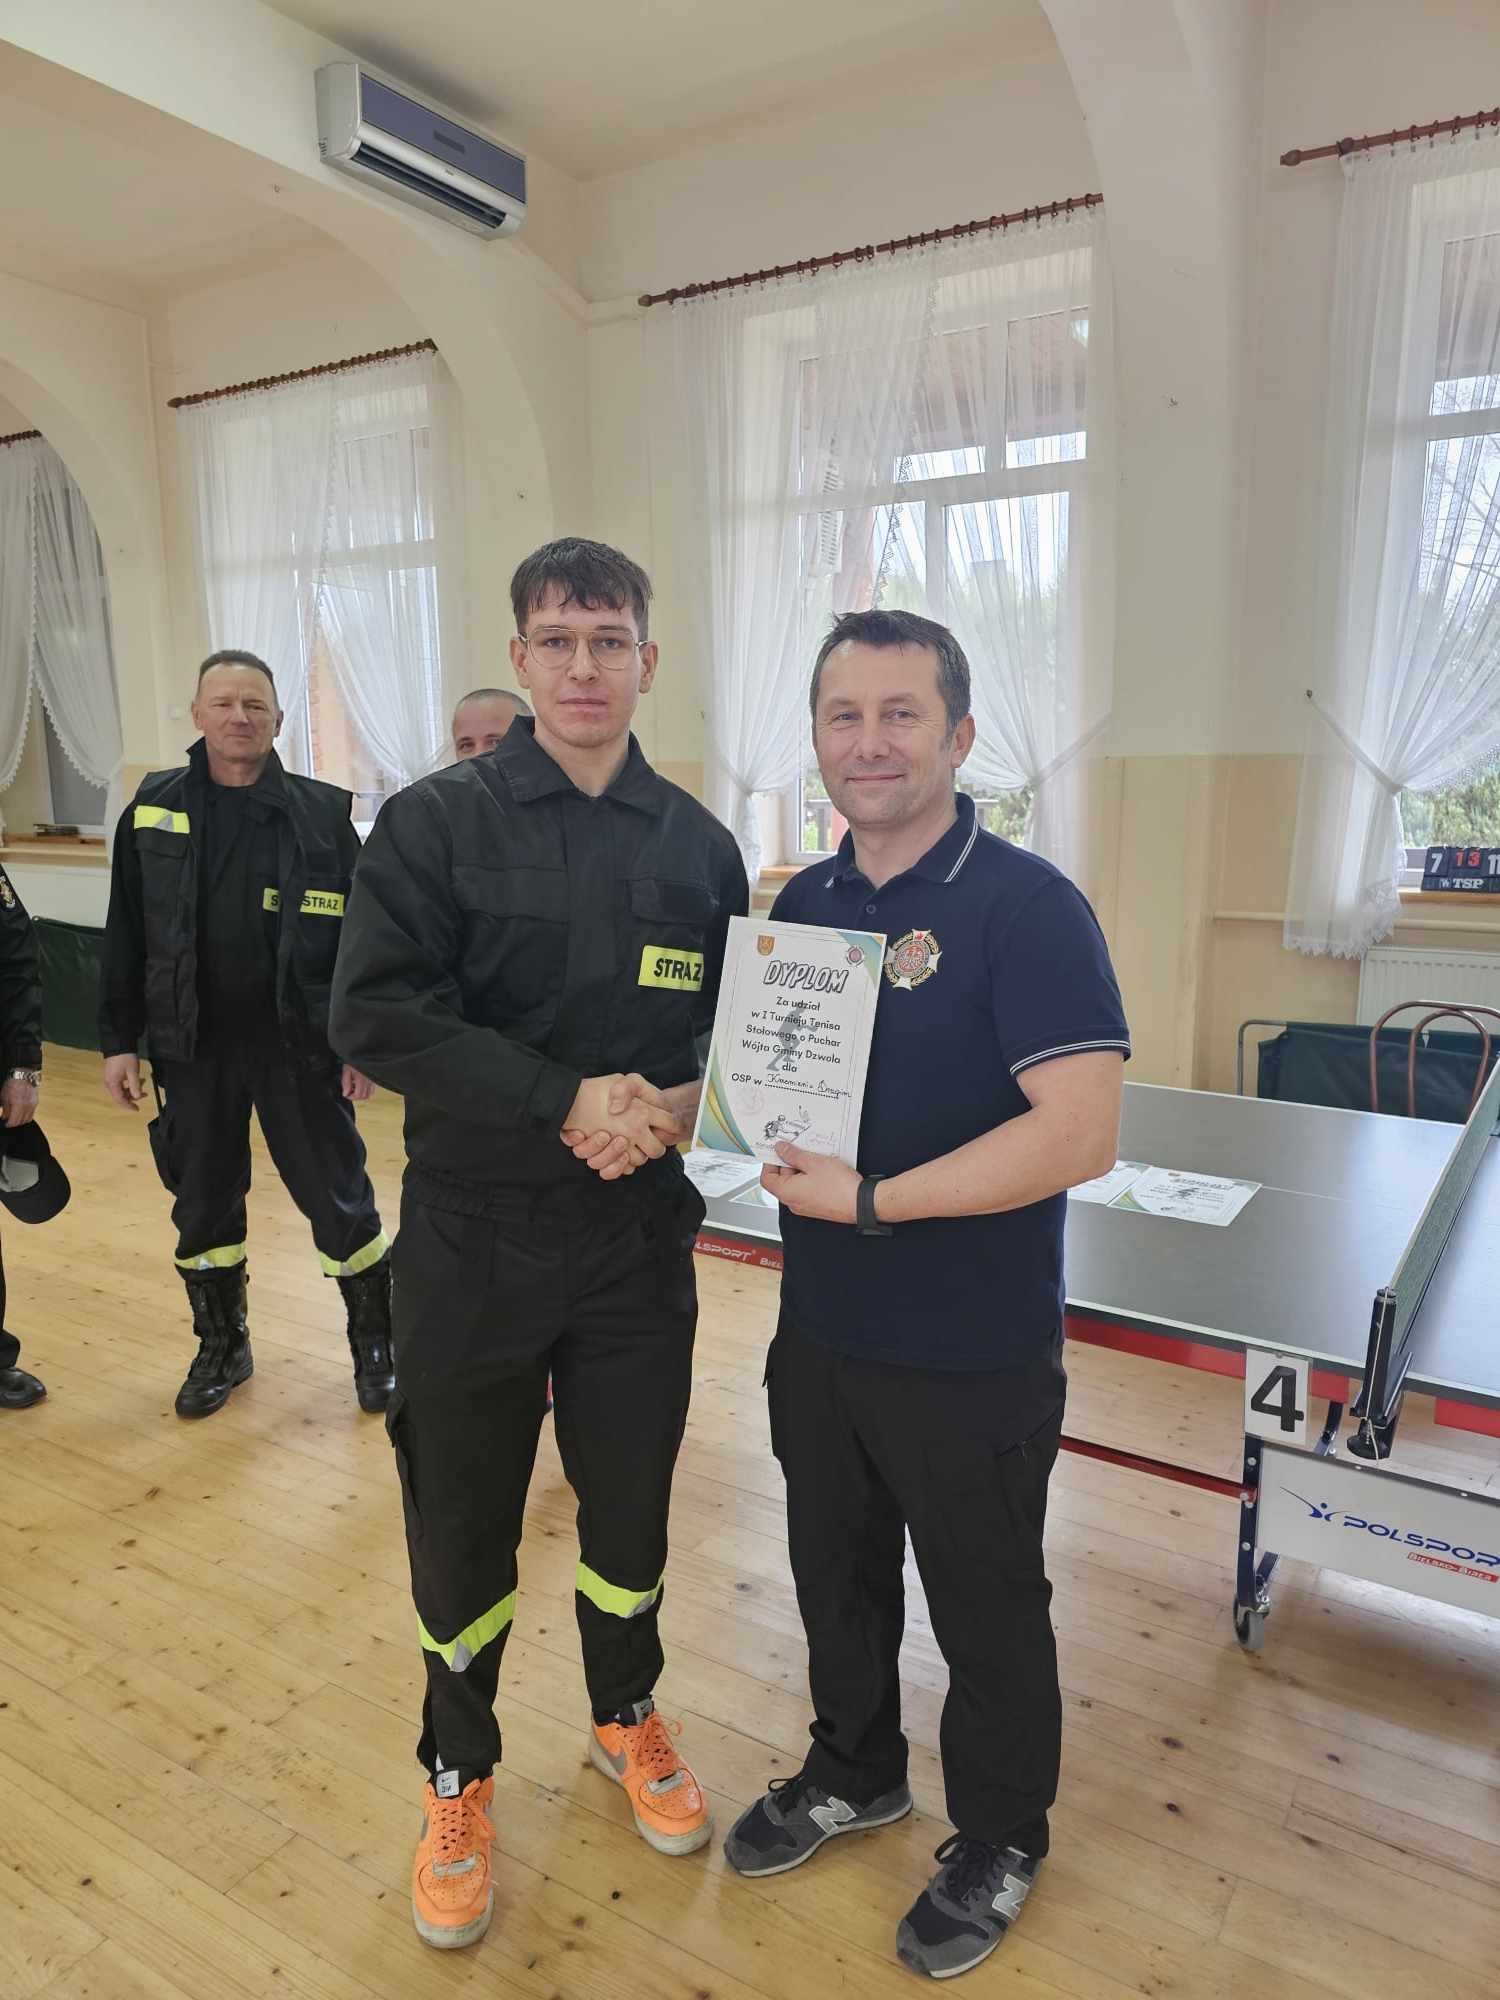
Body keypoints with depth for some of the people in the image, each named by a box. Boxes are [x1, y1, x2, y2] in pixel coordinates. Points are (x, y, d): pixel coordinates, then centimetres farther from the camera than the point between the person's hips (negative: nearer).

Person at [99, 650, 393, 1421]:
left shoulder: (322, 813, -4)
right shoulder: (153, 810, 3)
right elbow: (125, 937, 6)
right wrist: (119, 1040, 4)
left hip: (300, 1045, -2)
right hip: (192, 1047, 3)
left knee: (338, 1200, 5)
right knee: (203, 1205, 14)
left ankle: (375, 1343, 25)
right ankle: (221, 1347, 35)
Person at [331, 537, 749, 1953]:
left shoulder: (697, 844, 4)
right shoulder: (435, 823, -6)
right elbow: (375, 1012, -15)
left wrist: (678, 1103, -14)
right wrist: (567, 1100, -22)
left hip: (642, 1248, 3)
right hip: (474, 1248, -2)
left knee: (630, 1506, 19)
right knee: (462, 1528, 13)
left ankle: (626, 1715, 47)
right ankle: (459, 1770, 41)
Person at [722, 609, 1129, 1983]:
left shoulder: (1027, 908, -18)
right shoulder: (802, 902, 3)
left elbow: (1080, 1134, -26)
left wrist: (871, 1200, -23)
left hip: (973, 1358, -6)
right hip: (821, 1331, 6)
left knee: (985, 1612, 17)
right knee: (836, 1573, 25)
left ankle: (998, 1845, 45)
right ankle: (855, 1773, 53)